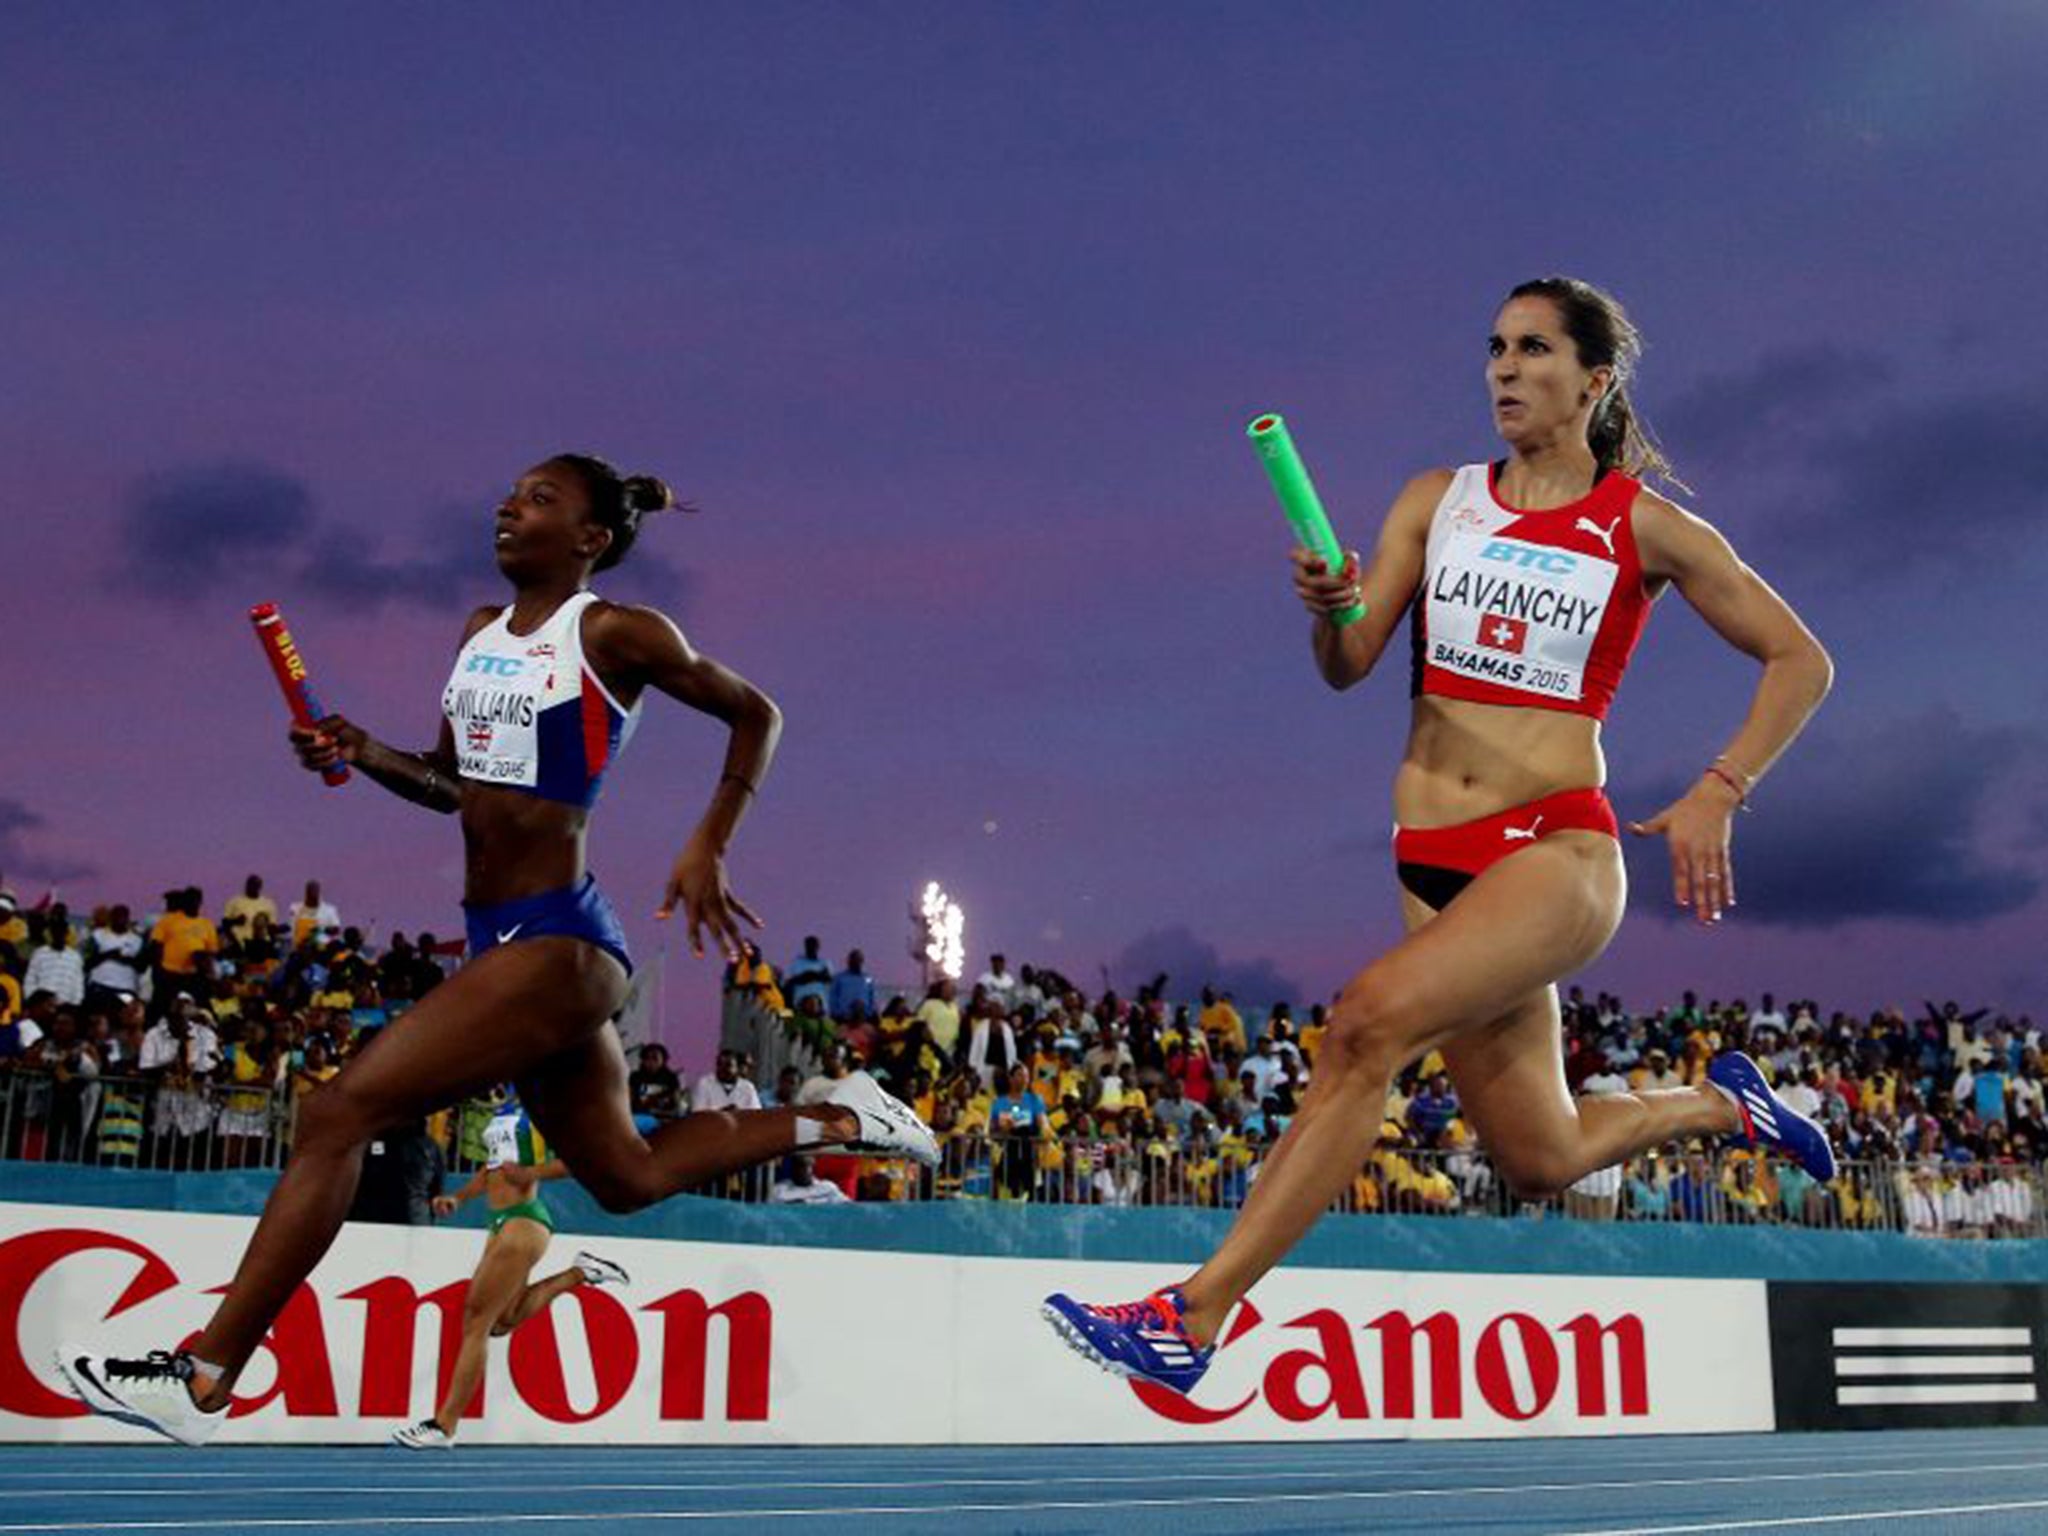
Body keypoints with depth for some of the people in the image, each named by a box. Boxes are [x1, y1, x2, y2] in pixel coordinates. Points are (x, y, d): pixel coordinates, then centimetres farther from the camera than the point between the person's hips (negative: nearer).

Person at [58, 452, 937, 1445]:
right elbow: (451, 785, 23)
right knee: (627, 1178, 20)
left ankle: (204, 1382, -7)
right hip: (505, 941, 10)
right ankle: (835, 1118, 33)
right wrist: (361, 755, 4)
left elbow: (755, 714, 1)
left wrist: (708, 847, -6)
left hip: (555, 943, -10)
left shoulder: (614, 633, -7)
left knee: (337, 1114, -14)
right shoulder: (481, 633, 14)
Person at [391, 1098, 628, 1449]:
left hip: (525, 1220, -9)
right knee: (502, 1321, 14)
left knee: (477, 1320, -7)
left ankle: (444, 1426, -2)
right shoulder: (503, 1109, 17)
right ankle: (578, 1274, 24)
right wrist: (458, 1197, 14)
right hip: (500, 1222, 9)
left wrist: (531, 1173, -22)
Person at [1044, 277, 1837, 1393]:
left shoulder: (1643, 526, 1)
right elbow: (1347, 667, 4)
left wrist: (1716, 794, -6)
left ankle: (1196, 1313, -25)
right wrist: (1327, 607, -18)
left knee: (1371, 1017, -29)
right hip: (1431, 862, 5)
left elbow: (1799, 660, 7)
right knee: (1542, 1162, 11)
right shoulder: (1438, 500, 10)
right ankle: (1718, 1105, 42)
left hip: (1556, 851, -5)